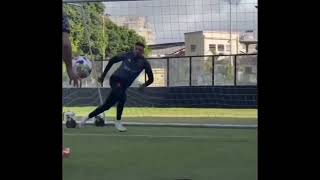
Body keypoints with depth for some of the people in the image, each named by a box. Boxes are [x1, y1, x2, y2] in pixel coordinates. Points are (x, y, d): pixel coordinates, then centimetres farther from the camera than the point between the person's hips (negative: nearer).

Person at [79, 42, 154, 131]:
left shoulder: (144, 63, -4)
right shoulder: (127, 55, -5)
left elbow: (151, 79, 2)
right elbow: (112, 60, 9)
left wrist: (144, 85, -14)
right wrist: (103, 75, 8)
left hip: (124, 85, 3)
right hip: (116, 79, -3)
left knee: (107, 105, 3)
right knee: (122, 97, -31)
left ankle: (87, 117, 19)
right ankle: (118, 122, -16)